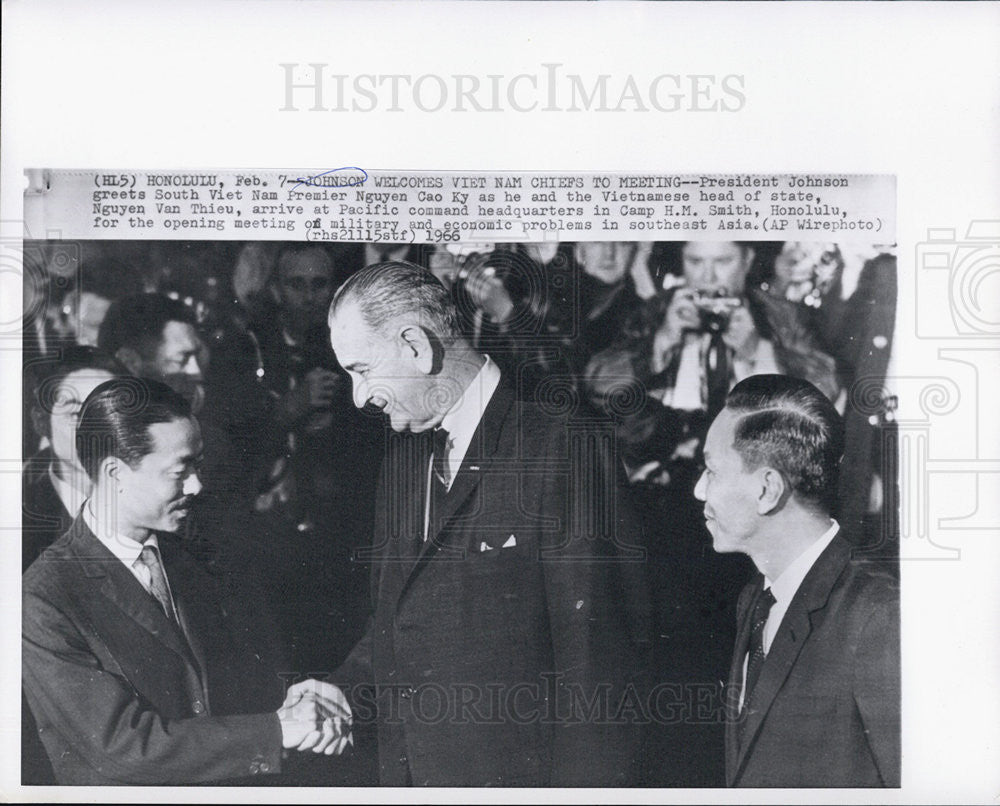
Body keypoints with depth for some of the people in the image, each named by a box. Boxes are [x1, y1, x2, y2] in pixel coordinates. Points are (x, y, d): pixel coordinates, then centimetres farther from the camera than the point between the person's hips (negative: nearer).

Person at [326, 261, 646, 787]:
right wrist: (335, 690, 1)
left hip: (515, 774, -7)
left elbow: (593, 660, -17)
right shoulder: (403, 453, 8)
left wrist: (580, 786, -16)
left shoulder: (559, 455, -17)